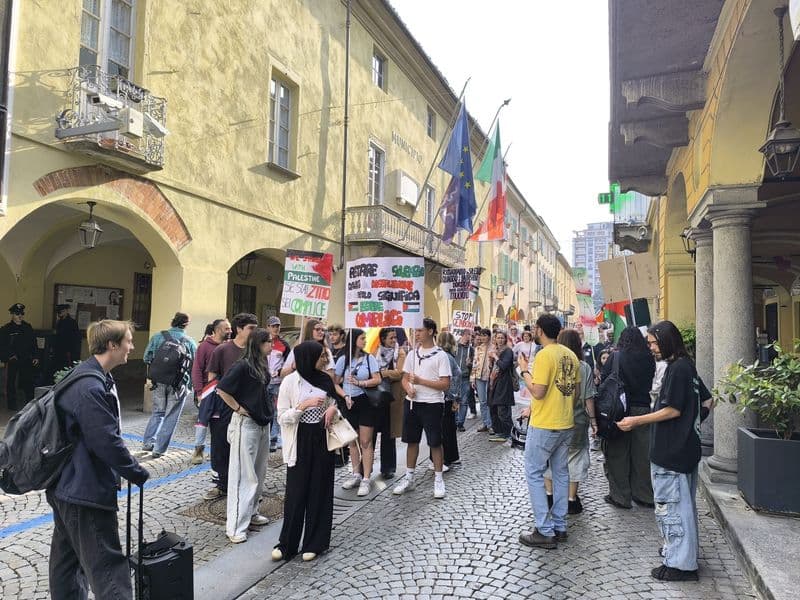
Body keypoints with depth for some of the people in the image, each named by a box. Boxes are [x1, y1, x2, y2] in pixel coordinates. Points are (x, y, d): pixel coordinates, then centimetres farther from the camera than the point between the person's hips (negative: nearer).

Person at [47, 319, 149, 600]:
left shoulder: (88, 377, 8)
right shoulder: (90, 387, -25)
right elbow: (107, 442, -26)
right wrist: (139, 474, -13)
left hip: (68, 484, 10)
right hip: (86, 490, -10)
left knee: (68, 555, 22)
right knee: (106, 566, -4)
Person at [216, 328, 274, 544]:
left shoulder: (262, 365, 8)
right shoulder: (243, 365, -17)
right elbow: (221, 389, -19)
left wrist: (267, 410, 12)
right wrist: (238, 408, -13)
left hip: (263, 423, 8)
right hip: (246, 423, -8)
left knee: (258, 473, 17)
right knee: (243, 475, -3)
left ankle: (251, 512, 32)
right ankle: (235, 526, 5)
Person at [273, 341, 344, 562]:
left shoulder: (324, 379, 4)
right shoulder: (290, 382, -9)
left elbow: (334, 401, 18)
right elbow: (282, 416, -9)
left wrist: (333, 408, -5)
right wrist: (305, 404, -22)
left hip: (322, 440, 4)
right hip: (300, 442, -4)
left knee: (319, 492, 8)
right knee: (296, 493, 3)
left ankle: (314, 543, 21)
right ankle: (286, 544, 19)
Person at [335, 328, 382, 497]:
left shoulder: (369, 358, -1)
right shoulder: (343, 359, 1)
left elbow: (377, 380, -7)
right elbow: (336, 382, 4)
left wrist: (360, 383, -19)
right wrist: (345, 396, -8)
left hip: (366, 402, -2)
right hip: (349, 403, 2)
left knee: (365, 442, -3)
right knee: (352, 441, 11)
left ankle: (366, 479, 2)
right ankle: (356, 475, 25)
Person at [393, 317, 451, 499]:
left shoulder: (440, 355, -8)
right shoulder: (412, 354, 8)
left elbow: (445, 384, -13)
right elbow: (405, 378, 12)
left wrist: (421, 381, -19)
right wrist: (408, 389, -11)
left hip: (432, 404, -5)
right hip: (411, 403, 5)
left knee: (435, 442, 3)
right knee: (412, 441, 13)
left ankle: (438, 479, 17)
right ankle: (409, 478, 25)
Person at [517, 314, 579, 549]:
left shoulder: (544, 355, -18)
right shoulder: (571, 355, 6)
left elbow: (538, 391, -22)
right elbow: (575, 390, 13)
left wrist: (524, 370, -7)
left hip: (544, 426, -8)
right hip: (566, 424, 8)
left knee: (534, 474, 2)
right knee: (561, 474, 15)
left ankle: (545, 531, 3)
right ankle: (559, 527, 23)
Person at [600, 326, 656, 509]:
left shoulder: (616, 357, -9)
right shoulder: (649, 359, 0)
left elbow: (603, 380, -7)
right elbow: (650, 384, 10)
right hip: (643, 408, 4)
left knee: (618, 453, 5)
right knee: (642, 454, 11)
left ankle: (620, 496, 12)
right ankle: (644, 495, 21)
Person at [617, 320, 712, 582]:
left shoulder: (677, 368, -18)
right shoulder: (688, 366, 10)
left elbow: (673, 410, -21)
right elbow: (707, 401, 17)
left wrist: (636, 421, -18)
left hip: (671, 451, -10)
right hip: (686, 447, 10)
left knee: (670, 505, -1)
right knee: (684, 502, 21)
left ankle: (680, 564, 7)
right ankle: (686, 549, 35)